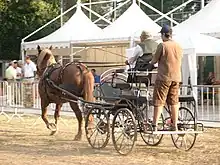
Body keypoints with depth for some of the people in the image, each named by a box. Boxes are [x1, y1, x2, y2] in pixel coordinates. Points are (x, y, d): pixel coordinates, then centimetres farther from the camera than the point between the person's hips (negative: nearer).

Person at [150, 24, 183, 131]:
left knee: (159, 102, -3)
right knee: (174, 102, 12)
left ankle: (155, 126, -6)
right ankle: (174, 126, 14)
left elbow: (154, 60, -4)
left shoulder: (162, 45, -9)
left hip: (164, 77, -5)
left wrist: (150, 63, 18)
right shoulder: (178, 46, 9)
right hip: (176, 78, 6)